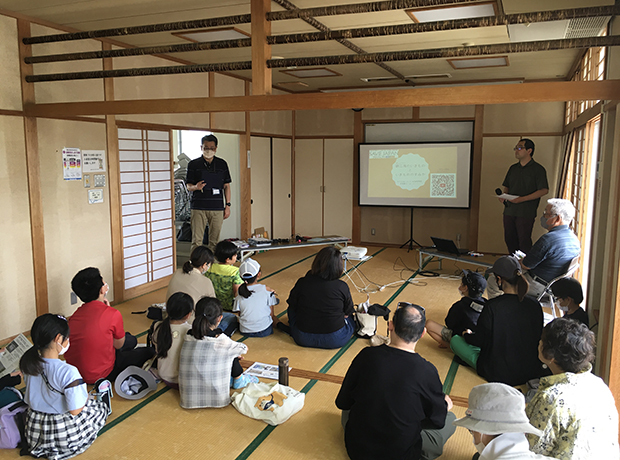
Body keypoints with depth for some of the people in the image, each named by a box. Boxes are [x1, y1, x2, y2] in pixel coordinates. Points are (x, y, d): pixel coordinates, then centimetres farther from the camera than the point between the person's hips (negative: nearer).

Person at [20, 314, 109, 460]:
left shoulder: (28, 363, -10)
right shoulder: (68, 372, -32)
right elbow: (75, 410, -25)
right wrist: (86, 398, -3)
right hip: (65, 434, -7)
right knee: (102, 406, 21)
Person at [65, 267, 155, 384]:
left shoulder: (76, 314, 1)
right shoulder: (113, 314, -20)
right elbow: (119, 345, -3)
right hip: (98, 376, -8)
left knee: (131, 340, 22)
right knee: (149, 352, 4)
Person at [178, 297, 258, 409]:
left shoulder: (188, 338, -6)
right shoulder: (221, 341, -18)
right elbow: (244, 349, 0)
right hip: (216, 399, -4)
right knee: (232, 354, 10)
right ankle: (239, 380, 29)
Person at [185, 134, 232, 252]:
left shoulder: (222, 164, 10)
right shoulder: (193, 164, 5)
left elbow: (226, 186, 12)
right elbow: (188, 186, 6)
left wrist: (228, 205, 6)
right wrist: (196, 187, -17)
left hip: (217, 208, 2)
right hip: (198, 208, -1)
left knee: (214, 241, 6)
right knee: (197, 241, -4)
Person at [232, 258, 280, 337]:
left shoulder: (239, 293, -7)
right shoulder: (267, 290, -12)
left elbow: (240, 315, 2)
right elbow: (271, 314, -4)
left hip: (245, 332, 2)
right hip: (265, 331, -1)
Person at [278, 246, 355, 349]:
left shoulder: (302, 283, -12)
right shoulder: (342, 287, -15)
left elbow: (292, 306, 4)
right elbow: (347, 313, 0)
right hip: (335, 340, -2)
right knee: (351, 318, 30)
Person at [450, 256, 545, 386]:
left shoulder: (492, 306, -23)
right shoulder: (535, 305, -9)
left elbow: (479, 340, -11)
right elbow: (537, 338, 6)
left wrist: (466, 335, 12)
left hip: (498, 374, -4)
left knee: (455, 340, 11)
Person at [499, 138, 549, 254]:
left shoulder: (538, 169, -4)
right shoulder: (513, 168, 16)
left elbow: (544, 190, -11)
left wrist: (522, 199, -19)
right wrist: (503, 196, 0)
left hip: (526, 213, -6)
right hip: (509, 210, 6)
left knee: (524, 242, -5)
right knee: (509, 240, 9)